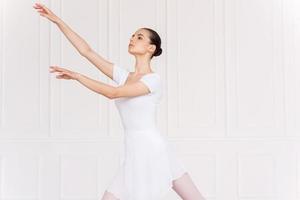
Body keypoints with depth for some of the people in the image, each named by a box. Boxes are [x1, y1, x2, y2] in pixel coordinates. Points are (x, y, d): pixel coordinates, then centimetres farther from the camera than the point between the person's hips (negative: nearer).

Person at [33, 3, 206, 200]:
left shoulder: (154, 79, -10)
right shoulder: (124, 75, 9)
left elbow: (113, 93, -20)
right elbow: (86, 50, 7)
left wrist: (76, 76, -17)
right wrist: (57, 20, 5)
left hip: (154, 153, -6)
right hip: (136, 157, 6)